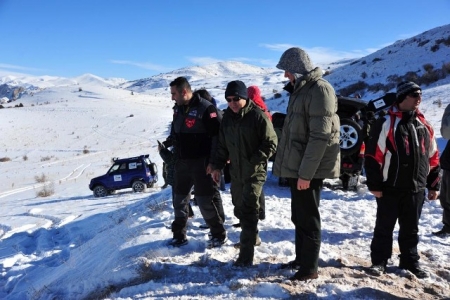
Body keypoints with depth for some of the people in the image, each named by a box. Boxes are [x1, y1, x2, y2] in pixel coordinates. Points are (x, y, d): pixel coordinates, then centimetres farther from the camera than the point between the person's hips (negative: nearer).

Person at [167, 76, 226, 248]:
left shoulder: (205, 108, -15)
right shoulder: (178, 109, 10)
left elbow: (218, 135, -17)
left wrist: (213, 162, -18)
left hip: (201, 163, -7)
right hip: (182, 163, 8)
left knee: (204, 201, -4)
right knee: (179, 200, 12)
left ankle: (219, 235, 14)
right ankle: (179, 236, 26)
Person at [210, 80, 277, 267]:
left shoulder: (257, 115, -12)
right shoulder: (227, 117, 8)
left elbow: (271, 143, -11)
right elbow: (222, 145, 15)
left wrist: (254, 160, -20)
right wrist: (217, 166, 8)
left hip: (255, 172, -7)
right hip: (236, 172, 7)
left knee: (248, 211, -9)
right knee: (239, 208, 16)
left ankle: (246, 256, -6)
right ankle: (252, 237, 40)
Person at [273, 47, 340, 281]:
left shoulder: (319, 89, -15)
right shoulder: (300, 89, 15)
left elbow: (320, 136, -22)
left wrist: (306, 172, -22)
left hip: (308, 169, -9)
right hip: (297, 166, 9)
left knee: (308, 218, 2)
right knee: (298, 216, 18)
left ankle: (310, 268, 15)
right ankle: (301, 259, 32)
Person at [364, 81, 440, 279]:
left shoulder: (424, 126, 10)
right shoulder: (386, 123, -9)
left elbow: (433, 158, 16)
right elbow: (373, 156, -12)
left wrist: (433, 184, 13)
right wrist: (374, 184, -14)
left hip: (416, 189, 5)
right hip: (390, 188, -5)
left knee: (411, 229, 16)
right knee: (384, 227, 6)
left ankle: (410, 261, 30)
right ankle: (379, 261, 19)